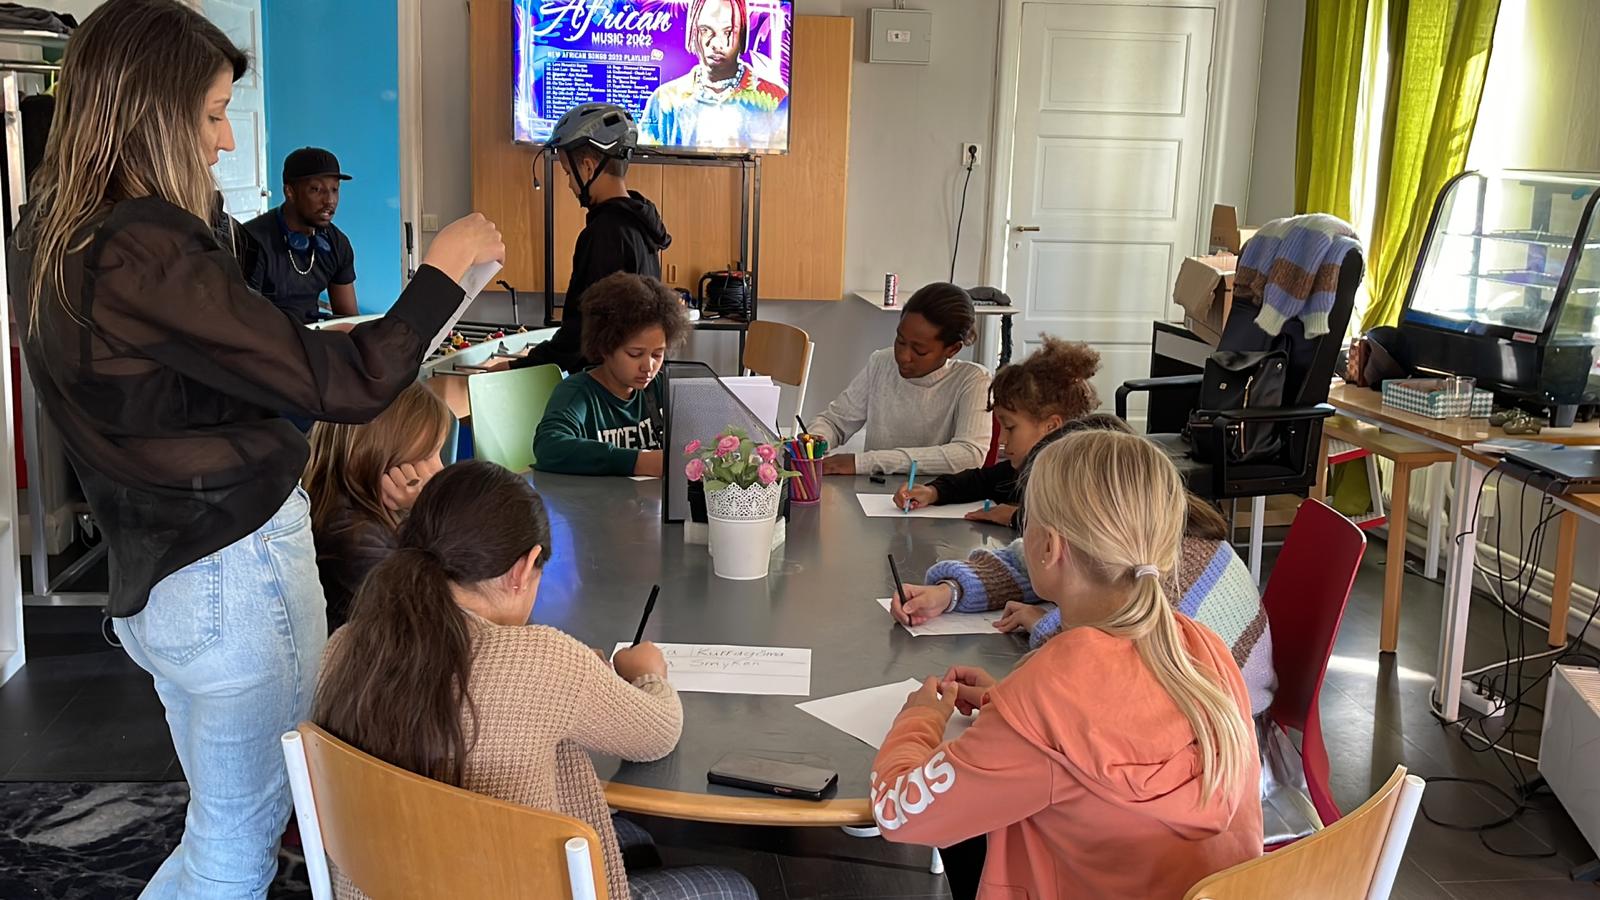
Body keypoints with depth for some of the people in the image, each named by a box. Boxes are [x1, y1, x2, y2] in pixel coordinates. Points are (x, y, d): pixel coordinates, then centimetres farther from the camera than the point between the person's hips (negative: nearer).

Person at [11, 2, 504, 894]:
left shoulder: (53, 242, 5)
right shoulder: (144, 255, -24)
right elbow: (340, 384, -21)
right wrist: (445, 267, -10)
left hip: (157, 577, 9)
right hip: (235, 576, -9)